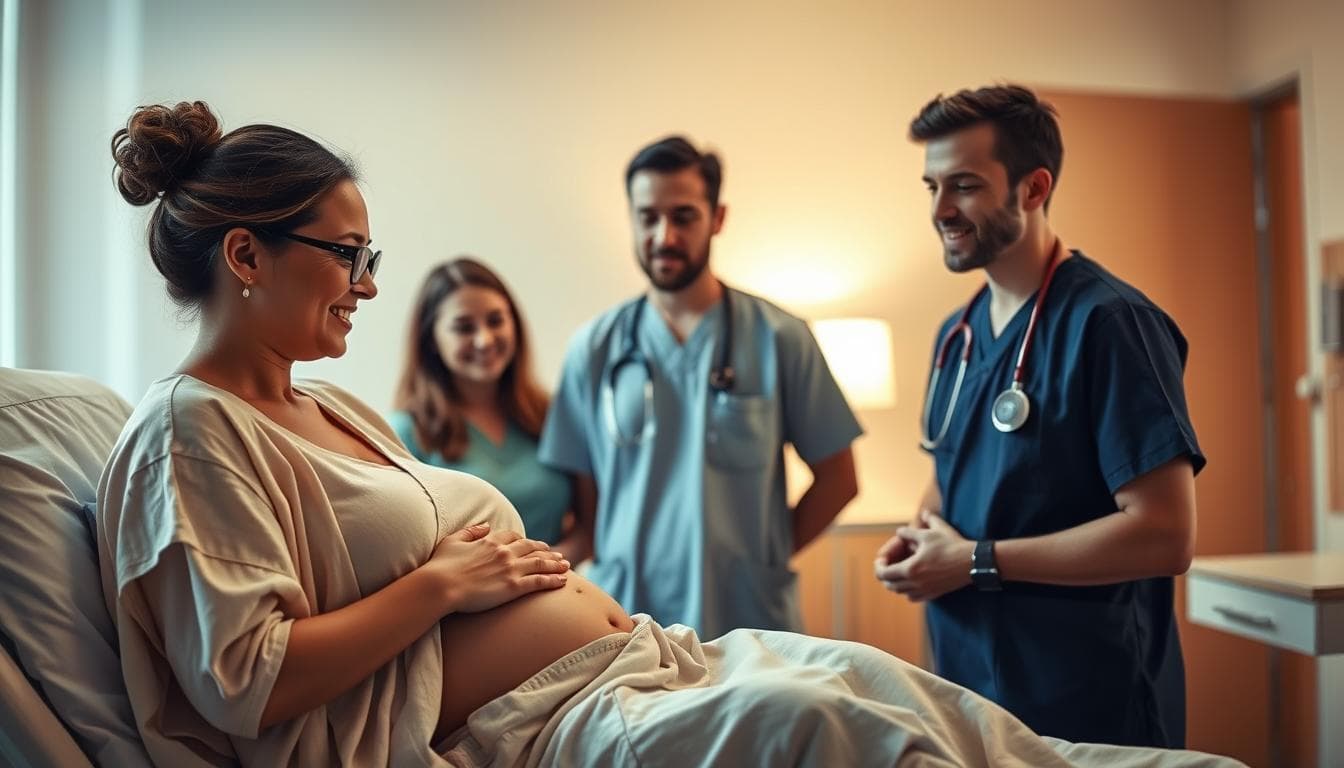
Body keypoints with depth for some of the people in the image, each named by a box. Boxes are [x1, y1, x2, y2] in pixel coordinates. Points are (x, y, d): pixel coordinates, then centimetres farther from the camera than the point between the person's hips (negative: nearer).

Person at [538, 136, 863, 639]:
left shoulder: (778, 338, -4)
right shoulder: (594, 350, 0)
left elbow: (836, 478, 1)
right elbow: (582, 493, 5)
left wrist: (768, 556, -4)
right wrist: (616, 568, -5)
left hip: (752, 619, -1)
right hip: (627, 620, 1)